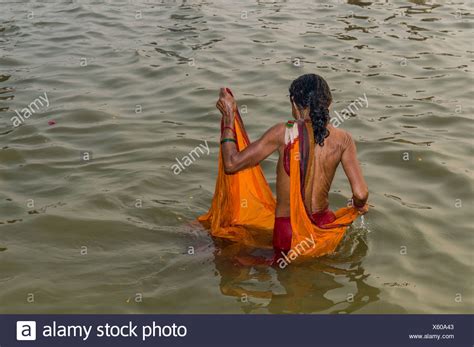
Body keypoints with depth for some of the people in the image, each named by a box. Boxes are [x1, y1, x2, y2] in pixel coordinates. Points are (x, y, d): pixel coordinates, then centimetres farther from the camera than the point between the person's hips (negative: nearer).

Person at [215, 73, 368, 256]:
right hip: (324, 226, 2)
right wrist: (359, 205, 16)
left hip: (286, 232, -2)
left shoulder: (284, 133, -12)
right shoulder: (342, 139, -6)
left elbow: (231, 164, -10)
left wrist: (228, 116, 1)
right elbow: (360, 194, -9)